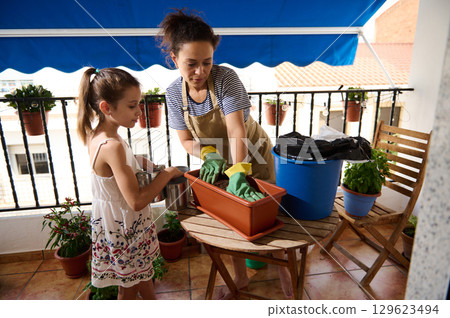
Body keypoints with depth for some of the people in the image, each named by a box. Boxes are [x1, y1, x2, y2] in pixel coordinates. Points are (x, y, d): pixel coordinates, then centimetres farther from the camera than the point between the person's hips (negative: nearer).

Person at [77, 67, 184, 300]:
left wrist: (146, 165, 0)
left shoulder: (97, 135, -3)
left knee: (143, 274, 28)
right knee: (129, 288, 17)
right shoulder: (112, 146, -31)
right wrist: (167, 174, -21)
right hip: (123, 229, -9)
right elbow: (136, 200, -32)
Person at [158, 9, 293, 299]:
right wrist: (210, 154, -27)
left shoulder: (225, 78, -26)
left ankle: (282, 267, 37)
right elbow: (187, 140, -8)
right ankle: (241, 277, 41)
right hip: (219, 161, 4)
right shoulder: (175, 93, -13)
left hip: (254, 155, -4)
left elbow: (236, 130, -35)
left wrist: (238, 173, -45)